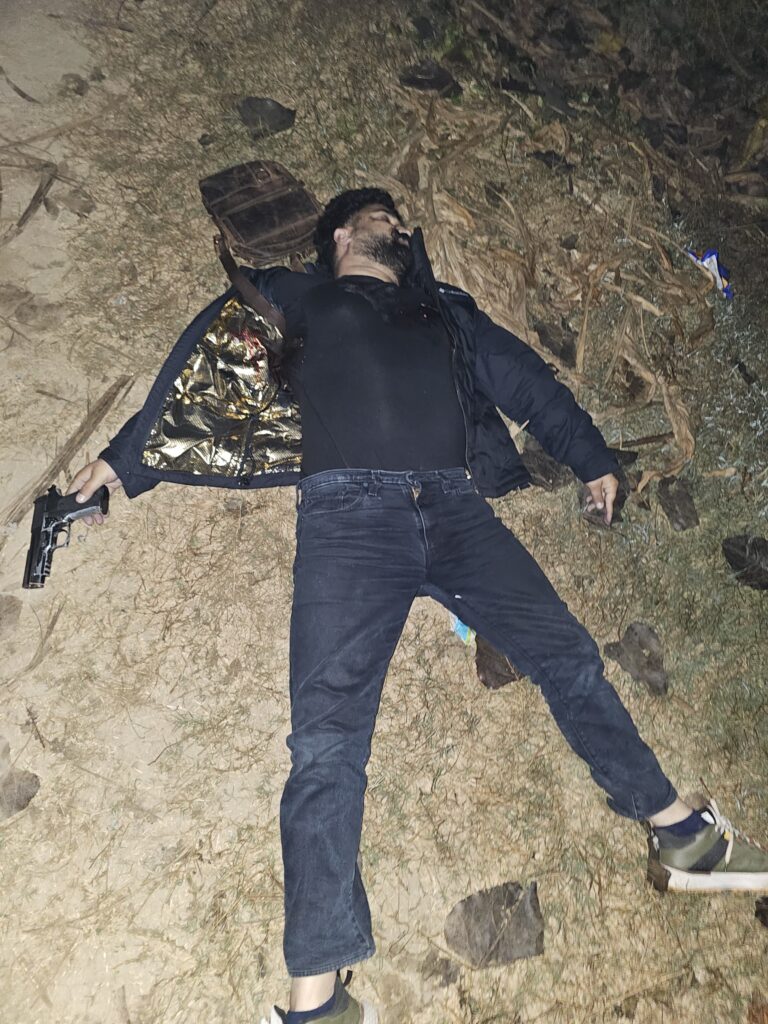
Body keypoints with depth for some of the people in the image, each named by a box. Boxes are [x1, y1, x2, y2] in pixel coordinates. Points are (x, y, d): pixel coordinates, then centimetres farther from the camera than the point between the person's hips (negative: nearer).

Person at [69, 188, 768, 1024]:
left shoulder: (446, 311, 33)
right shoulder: (295, 299, 23)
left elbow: (524, 379, 35)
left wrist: (592, 459, 33)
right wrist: (125, 456, 15)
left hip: (455, 508, 4)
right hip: (350, 511, -4)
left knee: (567, 655, -2)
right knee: (327, 734, -15)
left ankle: (685, 837, 14)